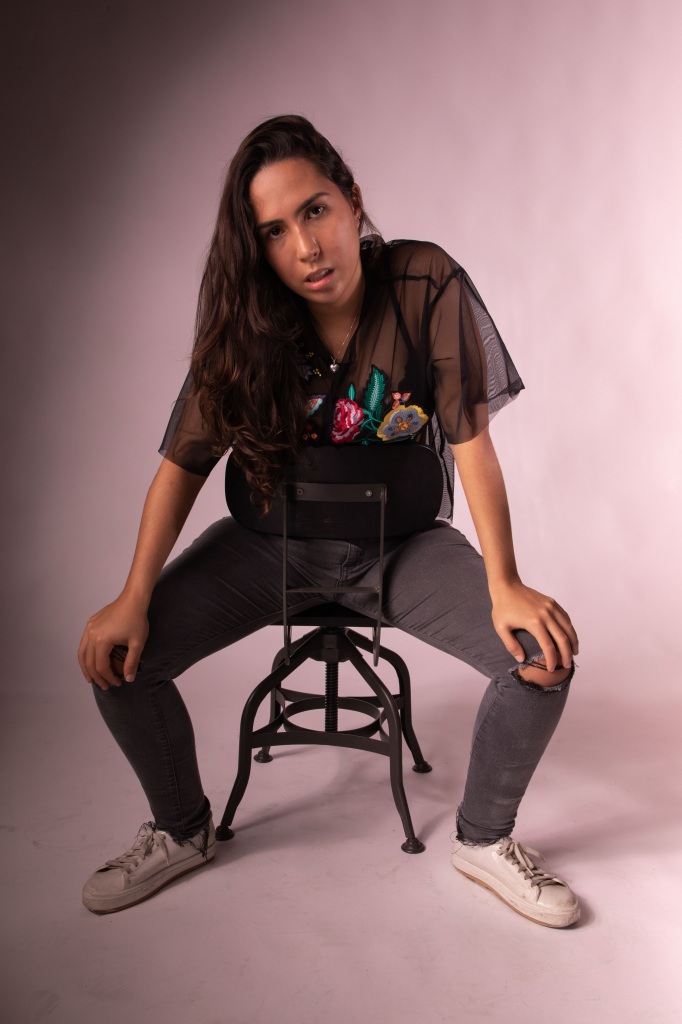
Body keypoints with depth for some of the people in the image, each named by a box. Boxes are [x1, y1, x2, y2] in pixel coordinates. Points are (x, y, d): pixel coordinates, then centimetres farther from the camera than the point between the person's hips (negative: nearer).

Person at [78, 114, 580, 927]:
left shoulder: (427, 286, -16)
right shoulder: (247, 322, -10)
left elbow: (470, 441, -16)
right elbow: (185, 462, -8)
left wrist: (504, 585, -23)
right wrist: (135, 599, -17)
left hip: (400, 540, -1)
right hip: (276, 542, 2)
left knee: (544, 656, -20)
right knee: (117, 657, -13)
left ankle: (483, 837, 10)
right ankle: (182, 831, 17)